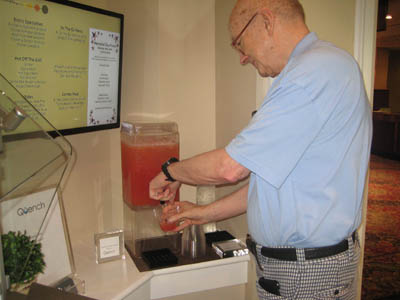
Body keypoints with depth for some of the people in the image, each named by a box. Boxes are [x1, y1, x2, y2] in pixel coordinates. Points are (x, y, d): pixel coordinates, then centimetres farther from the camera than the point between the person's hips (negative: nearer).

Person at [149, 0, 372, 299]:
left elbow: (230, 167, -21)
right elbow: (272, 178, 12)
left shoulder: (317, 70, -21)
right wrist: (207, 213, 13)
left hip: (307, 274, -8)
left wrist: (170, 171, -3)